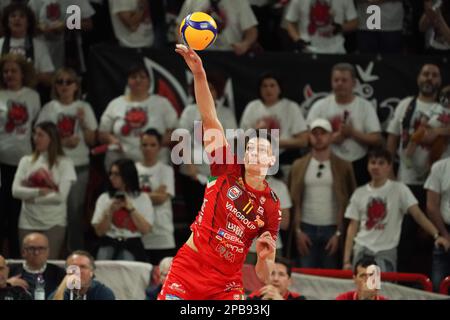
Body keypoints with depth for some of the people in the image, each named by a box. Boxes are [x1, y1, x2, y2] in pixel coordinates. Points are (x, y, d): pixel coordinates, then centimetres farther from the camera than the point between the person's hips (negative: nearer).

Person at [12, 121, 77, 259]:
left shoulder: (64, 163, -2)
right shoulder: (26, 161, 7)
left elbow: (60, 196, -10)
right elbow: (16, 191, -4)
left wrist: (31, 196, -9)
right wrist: (40, 192, -16)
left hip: (54, 223, -3)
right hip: (28, 222, 3)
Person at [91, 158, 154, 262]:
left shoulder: (142, 198, 9)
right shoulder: (104, 198, 12)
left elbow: (146, 229, -3)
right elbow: (99, 231, 6)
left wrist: (131, 209, -6)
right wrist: (110, 212, -8)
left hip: (132, 246, -1)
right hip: (109, 244, 1)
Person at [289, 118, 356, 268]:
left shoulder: (343, 167, 1)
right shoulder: (299, 166, 7)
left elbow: (347, 203, -1)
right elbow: (295, 201, 5)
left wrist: (339, 233, -9)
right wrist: (298, 231, -3)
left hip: (332, 229, -1)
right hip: (307, 228, 1)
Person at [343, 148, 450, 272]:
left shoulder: (399, 189, -1)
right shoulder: (359, 193, 7)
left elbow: (417, 214, -9)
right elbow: (353, 227, 8)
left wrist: (436, 235, -24)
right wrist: (346, 261, 2)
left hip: (386, 252, -3)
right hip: (361, 250, 3)